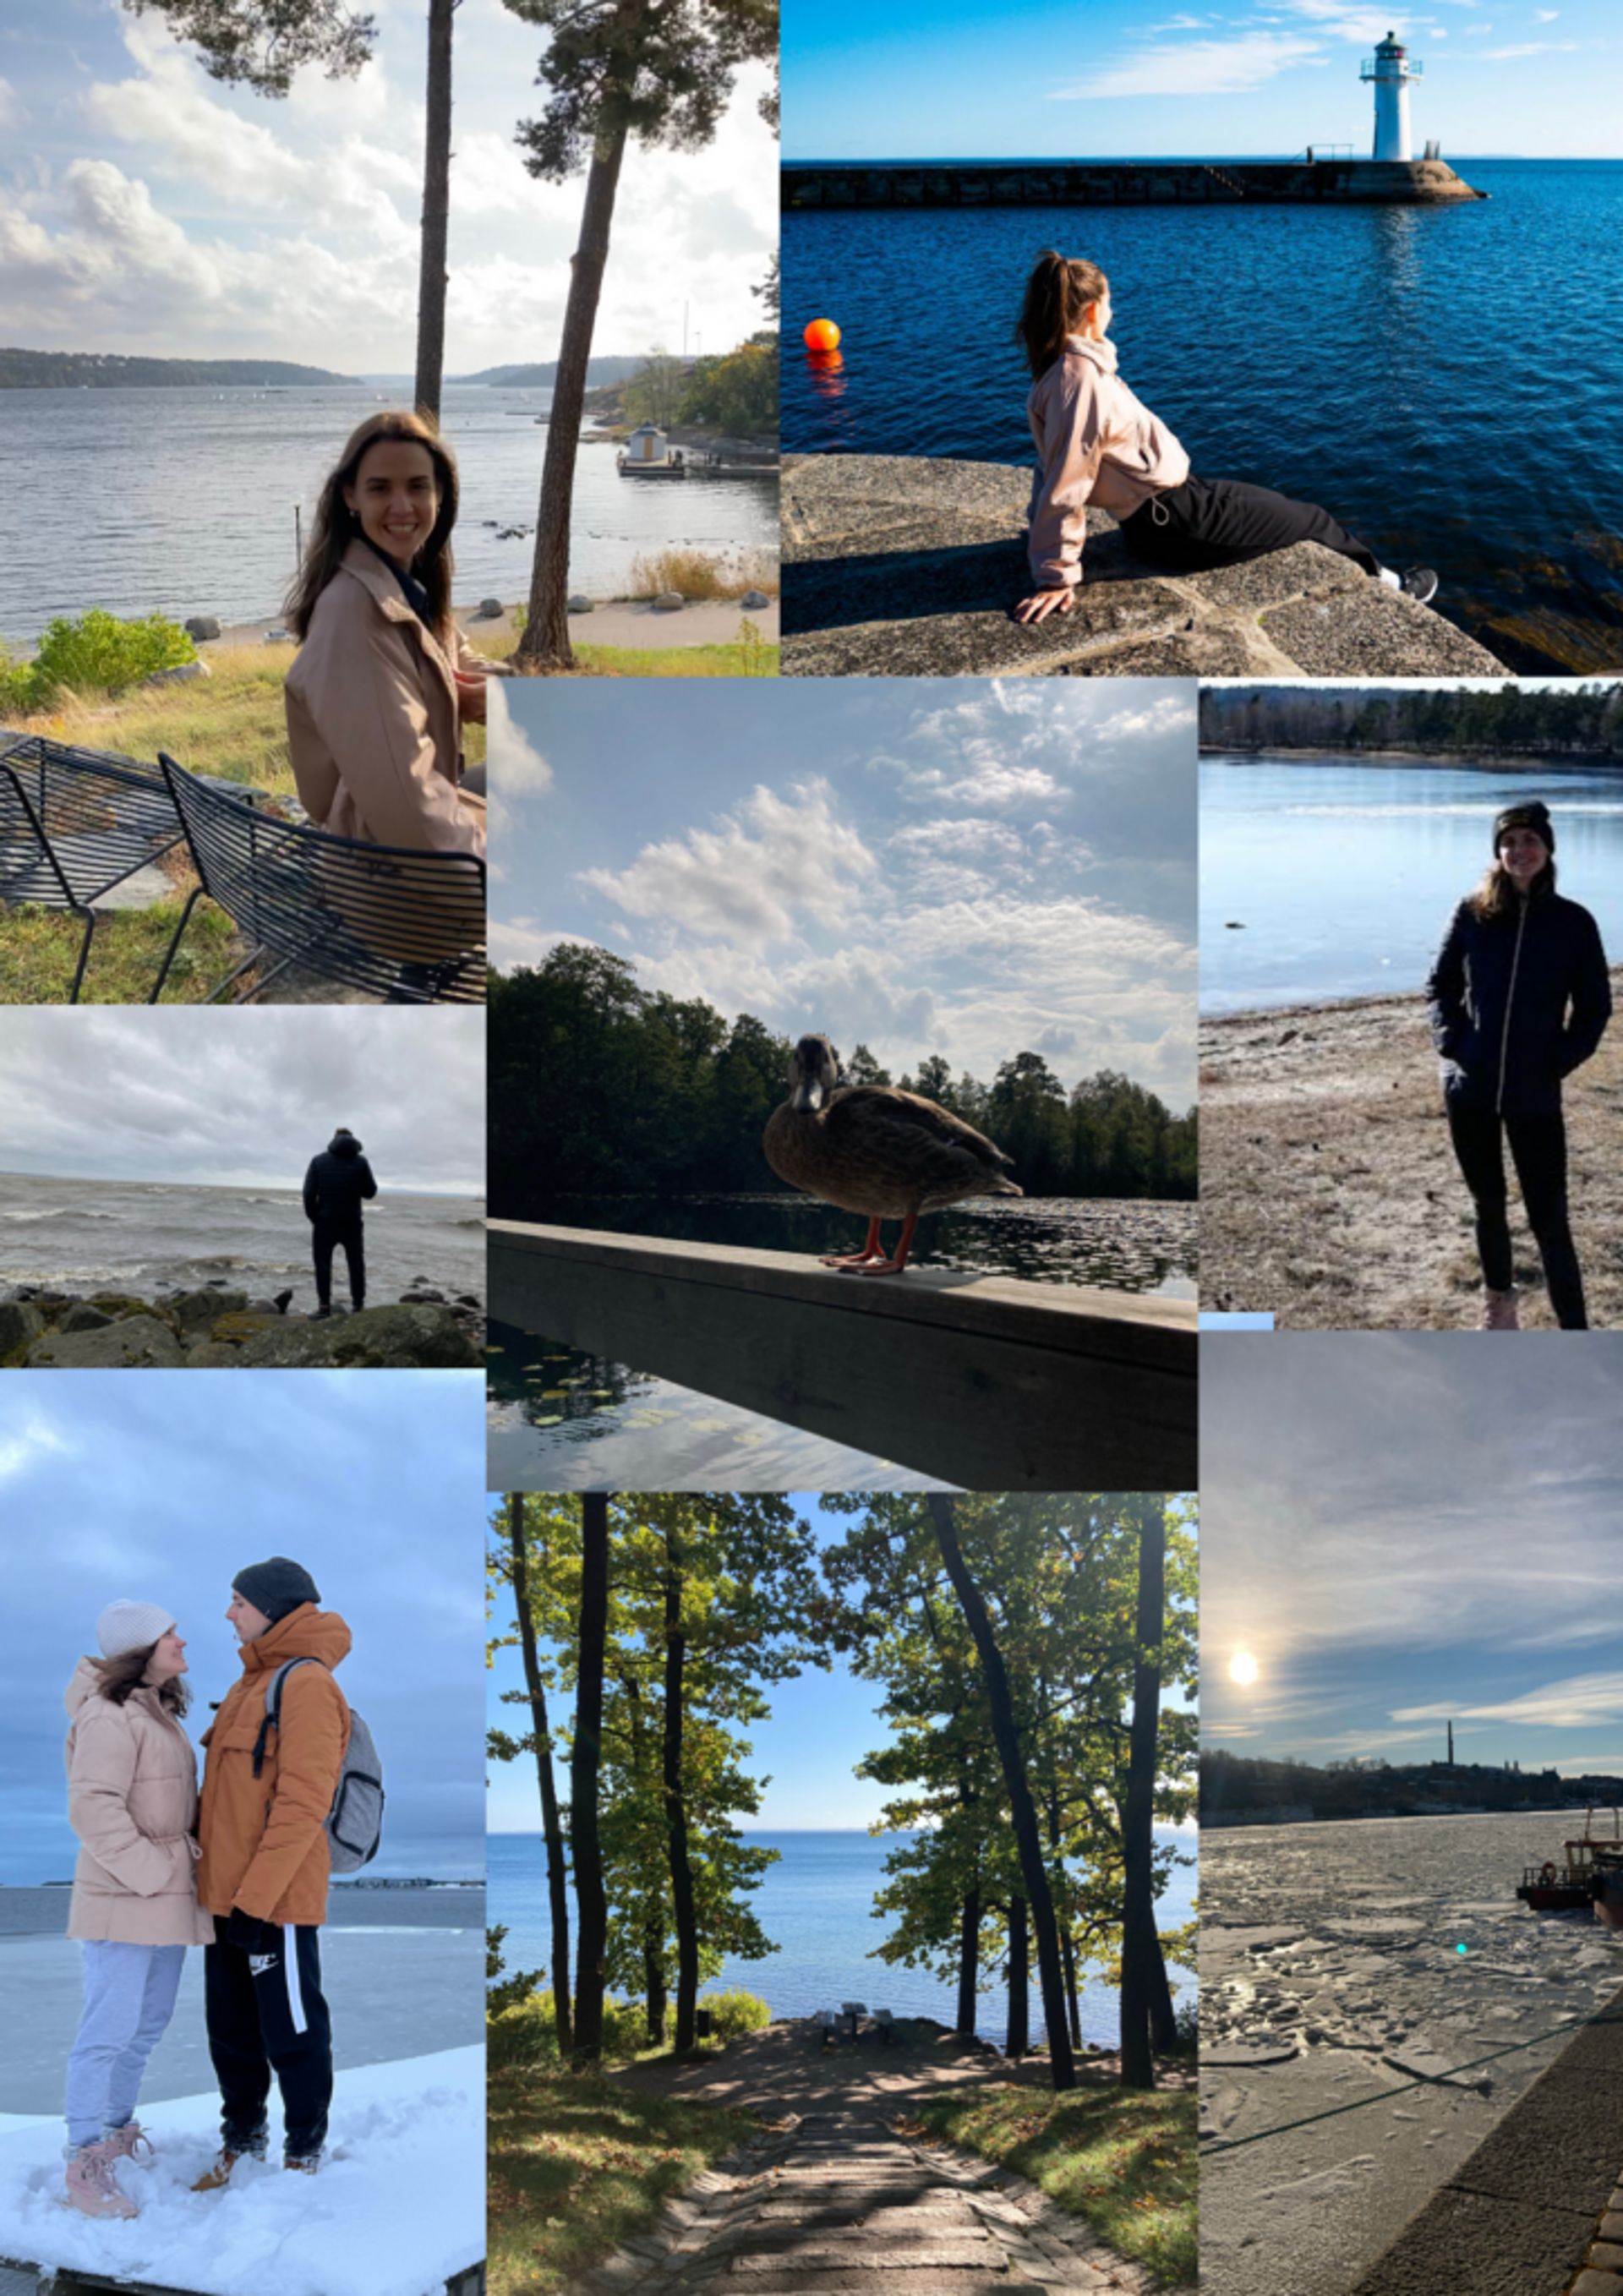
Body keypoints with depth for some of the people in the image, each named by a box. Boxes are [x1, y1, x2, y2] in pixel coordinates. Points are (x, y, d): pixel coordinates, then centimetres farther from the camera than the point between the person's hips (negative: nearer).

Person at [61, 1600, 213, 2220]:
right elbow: (93, 1807, -25)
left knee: (149, 2020, 18)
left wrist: (184, 1859, 10)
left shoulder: (158, 1713, 13)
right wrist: (149, 1871, -21)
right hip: (123, 1896, -10)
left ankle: (117, 2129, 32)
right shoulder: (110, 1716, -18)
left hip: (165, 1895, 10)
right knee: (109, 2027, -7)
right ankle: (85, 2166, -2)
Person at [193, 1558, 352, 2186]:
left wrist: (256, 1896, -22)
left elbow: (303, 1803, -20)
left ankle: (303, 2151, 17)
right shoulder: (252, 1682, 15)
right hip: (225, 1895, 9)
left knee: (290, 2031, 4)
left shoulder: (306, 1684, -14)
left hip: (274, 1900, -9)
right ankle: (242, 2136, 32)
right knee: (230, 2028, 17)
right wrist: (216, 1880, 14)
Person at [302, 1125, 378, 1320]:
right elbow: (370, 1192, 3)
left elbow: (309, 1193, -6)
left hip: (325, 1222, -1)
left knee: (323, 1264, 4)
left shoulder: (318, 1161, -2)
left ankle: (324, 1306, -3)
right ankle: (358, 1305, 11)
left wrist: (313, 1217, 3)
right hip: (352, 1223, 1)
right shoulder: (361, 1162, -2)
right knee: (356, 1265, 11)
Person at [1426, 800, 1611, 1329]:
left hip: (1535, 1095, -2)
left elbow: (1594, 1009, 2)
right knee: (1488, 1203, 16)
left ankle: (1577, 1340, -1)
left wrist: (1559, 1062, -8)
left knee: (1548, 1219, -5)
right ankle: (1499, 1303, 35)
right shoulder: (1473, 914, -1)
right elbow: (1440, 985, 9)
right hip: (1469, 1087, 2)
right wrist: (1451, 1042, -4)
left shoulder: (1573, 923, -4)